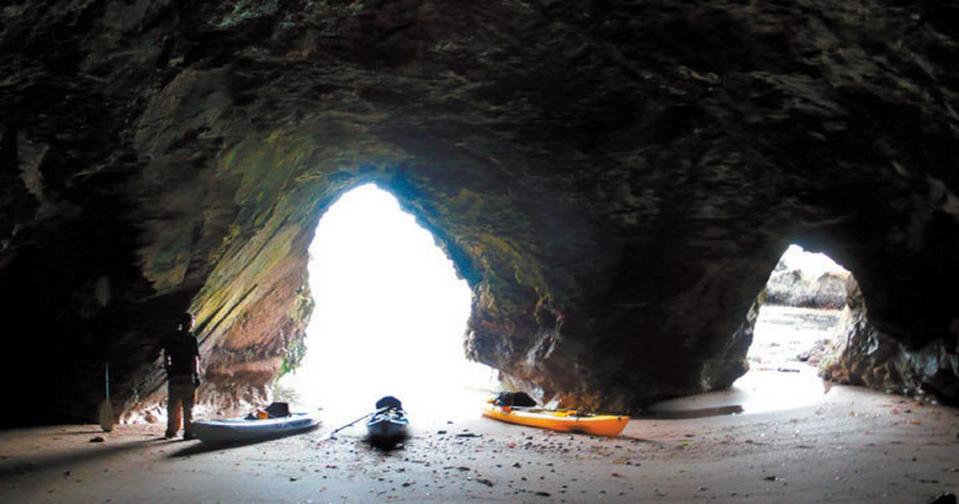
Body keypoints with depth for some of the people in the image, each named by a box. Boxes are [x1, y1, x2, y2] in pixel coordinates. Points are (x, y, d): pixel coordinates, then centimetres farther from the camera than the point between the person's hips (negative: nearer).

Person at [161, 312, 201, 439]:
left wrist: (167, 369, 20)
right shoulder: (191, 338, -10)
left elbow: (166, 355, 10)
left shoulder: (171, 338, 6)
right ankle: (188, 432, 2)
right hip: (188, 376, -5)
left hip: (174, 375, 5)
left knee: (173, 405, 14)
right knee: (188, 405, 1)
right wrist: (197, 375, -9)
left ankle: (171, 430, 21)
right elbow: (194, 358, -13)